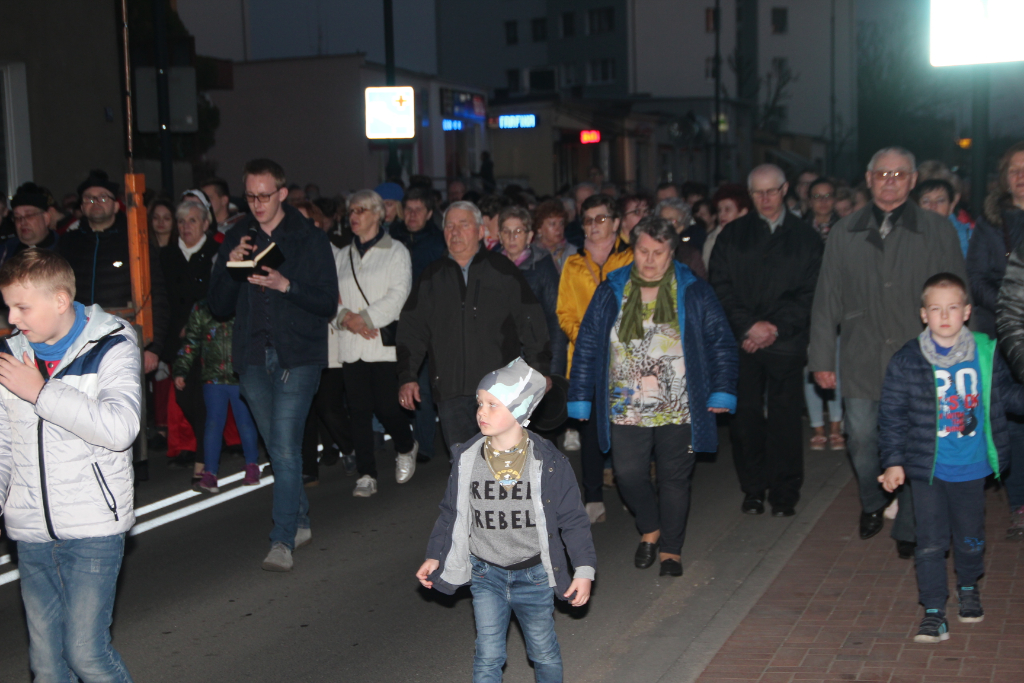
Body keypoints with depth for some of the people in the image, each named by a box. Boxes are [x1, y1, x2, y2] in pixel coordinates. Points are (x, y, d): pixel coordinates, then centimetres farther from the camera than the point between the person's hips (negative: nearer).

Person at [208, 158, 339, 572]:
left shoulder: (310, 240, 0)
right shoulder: (236, 239, 10)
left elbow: (328, 304, -4)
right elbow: (219, 307, 7)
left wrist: (286, 285, -18)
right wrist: (230, 267, -10)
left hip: (298, 356, -4)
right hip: (253, 358, 4)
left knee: (285, 448, -12)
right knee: (279, 447, 13)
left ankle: (283, 541, -10)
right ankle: (301, 522, 28)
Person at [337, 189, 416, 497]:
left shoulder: (396, 251, 3)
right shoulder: (343, 256, 17)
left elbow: (397, 296, -8)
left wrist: (364, 317, -14)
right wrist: (345, 316, -9)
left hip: (385, 342, -4)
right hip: (351, 345, 4)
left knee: (387, 407, -5)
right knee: (359, 411, 0)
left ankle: (406, 449, 26)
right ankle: (366, 475, 6)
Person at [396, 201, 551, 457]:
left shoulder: (502, 270, 7)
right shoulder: (431, 278, 13)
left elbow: (531, 322, 6)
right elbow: (411, 330, 13)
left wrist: (540, 373, 1)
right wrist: (407, 377, 3)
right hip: (450, 391, 2)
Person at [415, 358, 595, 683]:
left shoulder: (549, 462, -12)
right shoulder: (467, 458, -5)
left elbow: (572, 519, -6)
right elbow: (451, 513, 8)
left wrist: (584, 569, -8)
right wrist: (434, 556, 6)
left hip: (534, 575, -1)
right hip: (485, 574, 1)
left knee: (544, 653, 14)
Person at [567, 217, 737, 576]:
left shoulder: (695, 293, 2)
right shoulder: (610, 293, 5)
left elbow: (722, 343, 5)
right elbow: (587, 347, 7)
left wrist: (722, 392, -4)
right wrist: (580, 399, 4)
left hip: (678, 410, -1)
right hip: (626, 409, 1)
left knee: (675, 479, 6)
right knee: (629, 475, -3)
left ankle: (670, 548, 24)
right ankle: (650, 529, 26)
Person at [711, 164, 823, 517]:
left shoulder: (805, 237, 8)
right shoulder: (732, 235, 11)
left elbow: (809, 293, 2)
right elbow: (721, 287, 3)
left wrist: (776, 328, -9)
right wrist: (750, 325, -9)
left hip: (786, 341, -1)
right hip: (742, 342, 1)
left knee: (785, 418, -1)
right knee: (745, 416, 1)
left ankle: (784, 493, 9)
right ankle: (753, 489, 13)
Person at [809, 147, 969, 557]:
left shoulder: (939, 232, 2)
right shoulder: (844, 234, 6)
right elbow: (826, 301, 8)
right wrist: (821, 358, 5)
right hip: (861, 362, 1)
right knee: (861, 439, 6)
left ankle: (908, 530, 20)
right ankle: (872, 504, 35)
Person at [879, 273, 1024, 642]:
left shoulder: (986, 353, -5)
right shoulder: (907, 361, -11)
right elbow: (891, 414, -5)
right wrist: (893, 462, -7)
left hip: (971, 469, 2)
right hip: (927, 470, -2)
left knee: (970, 537, 19)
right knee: (930, 542, 1)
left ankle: (968, 587, 44)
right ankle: (933, 611, 12)